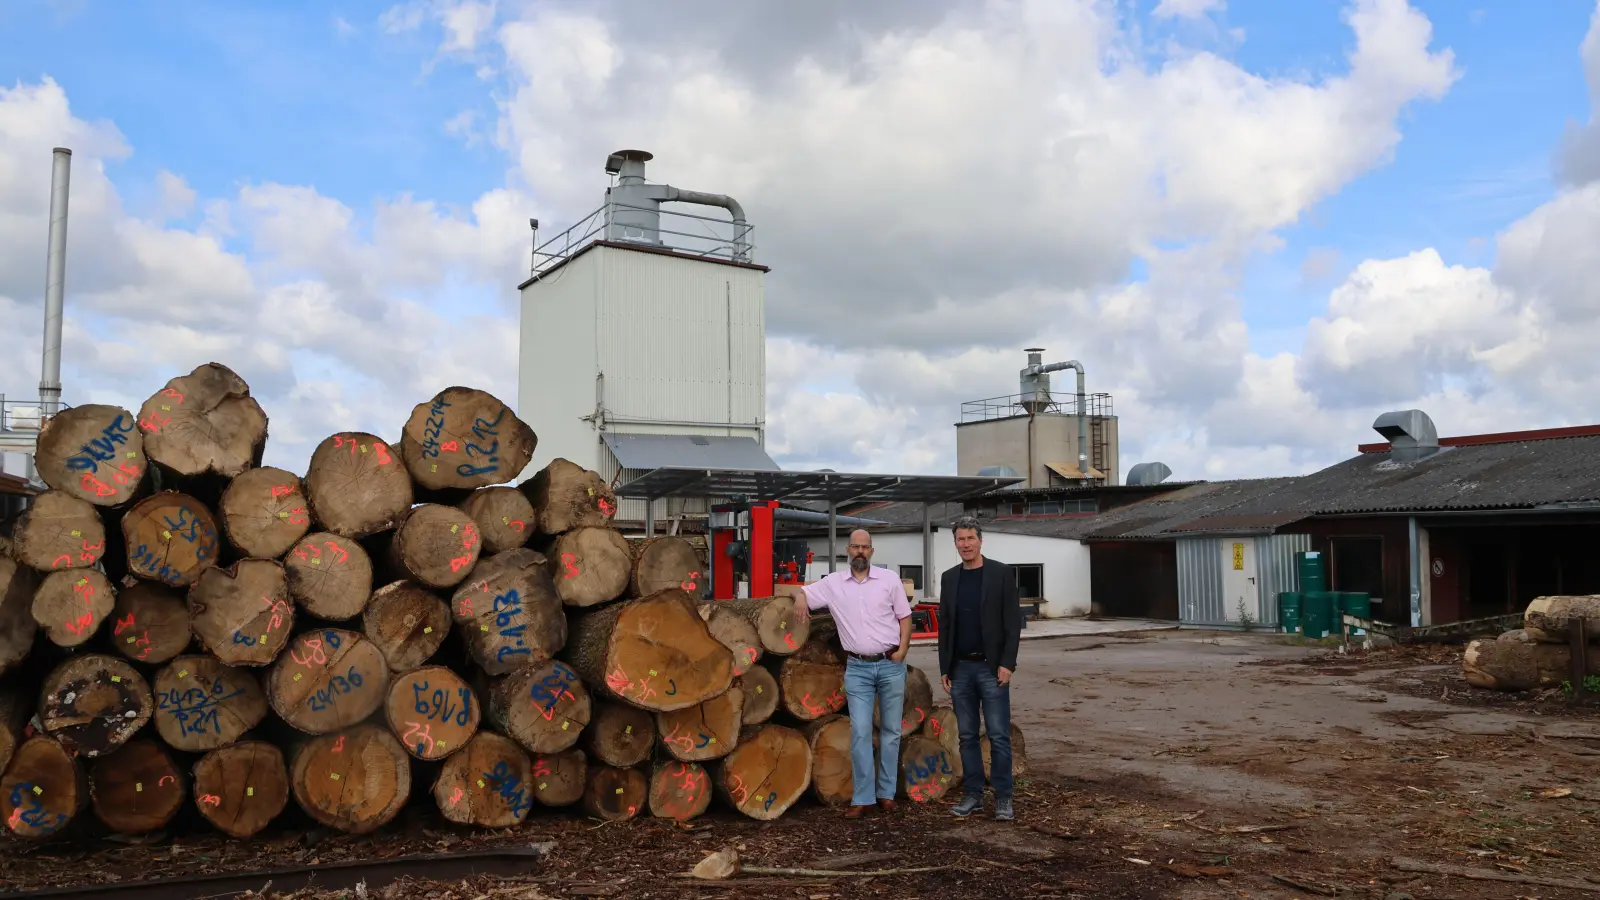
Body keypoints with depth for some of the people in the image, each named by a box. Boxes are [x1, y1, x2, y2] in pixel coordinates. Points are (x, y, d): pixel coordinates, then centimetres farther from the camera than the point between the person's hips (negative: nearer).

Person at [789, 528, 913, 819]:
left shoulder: (889, 579, 0)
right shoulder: (833, 583, 2)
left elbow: (905, 617, 5)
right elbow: (801, 592, 10)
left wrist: (902, 651, -7)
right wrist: (800, 597, -15)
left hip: (891, 665, 0)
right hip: (857, 668, 0)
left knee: (891, 730, 7)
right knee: (860, 732, -4)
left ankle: (887, 792, 17)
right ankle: (863, 798, 1)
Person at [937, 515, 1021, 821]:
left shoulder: (1001, 573, -3)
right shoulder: (949, 578, 9)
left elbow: (1013, 621, -6)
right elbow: (944, 625, 12)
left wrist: (1007, 664, -12)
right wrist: (944, 668, 8)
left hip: (992, 667, -4)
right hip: (960, 669, 4)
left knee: (999, 735, -2)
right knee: (967, 736, 8)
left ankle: (1003, 798, 6)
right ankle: (972, 795, 16)